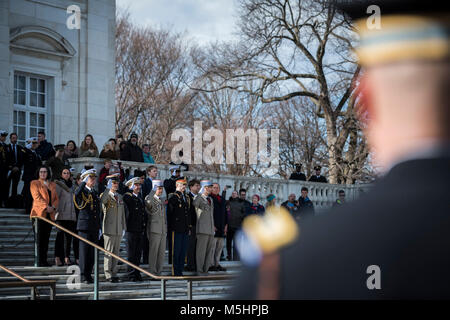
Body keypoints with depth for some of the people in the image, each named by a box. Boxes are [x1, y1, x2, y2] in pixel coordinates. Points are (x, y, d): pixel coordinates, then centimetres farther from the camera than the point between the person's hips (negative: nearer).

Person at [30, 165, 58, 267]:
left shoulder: (52, 184, 20)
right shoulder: (34, 183, 4)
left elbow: (56, 198, 15)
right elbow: (37, 197, -8)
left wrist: (53, 207, -5)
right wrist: (46, 207, -18)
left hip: (50, 214, 5)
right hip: (39, 213, -5)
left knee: (46, 239, 5)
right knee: (39, 239, -7)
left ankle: (44, 260, 7)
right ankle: (39, 261, -7)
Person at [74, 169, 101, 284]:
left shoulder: (95, 193, 18)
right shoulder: (82, 191, -3)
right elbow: (77, 193, -32)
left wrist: (99, 227, 20)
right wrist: (84, 181, -24)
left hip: (95, 227, 6)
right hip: (84, 225, -6)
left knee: (92, 251, 7)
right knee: (84, 250, -5)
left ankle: (89, 274, 15)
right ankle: (84, 276, -2)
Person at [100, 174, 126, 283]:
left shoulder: (120, 197, 16)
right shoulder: (106, 195, -4)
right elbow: (102, 201, -31)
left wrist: (124, 228, 16)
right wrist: (108, 188, -36)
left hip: (119, 230, 6)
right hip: (109, 229, -6)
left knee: (116, 252, 9)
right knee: (109, 252, -5)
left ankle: (114, 273, 14)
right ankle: (108, 274, -1)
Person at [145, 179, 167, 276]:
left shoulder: (161, 201, 18)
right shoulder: (151, 199, -6)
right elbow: (147, 202, -34)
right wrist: (153, 191, -28)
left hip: (162, 231, 8)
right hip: (154, 230, -8)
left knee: (162, 253, 8)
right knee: (153, 252, -5)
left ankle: (159, 272, 15)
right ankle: (152, 273, -1)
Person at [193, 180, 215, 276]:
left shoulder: (210, 199, 19)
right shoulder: (198, 198, -4)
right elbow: (195, 204, -28)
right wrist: (200, 193, -23)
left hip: (211, 229, 8)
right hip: (202, 229, -8)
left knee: (210, 250, 8)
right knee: (201, 251, -7)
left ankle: (205, 270, 14)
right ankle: (200, 271, -3)